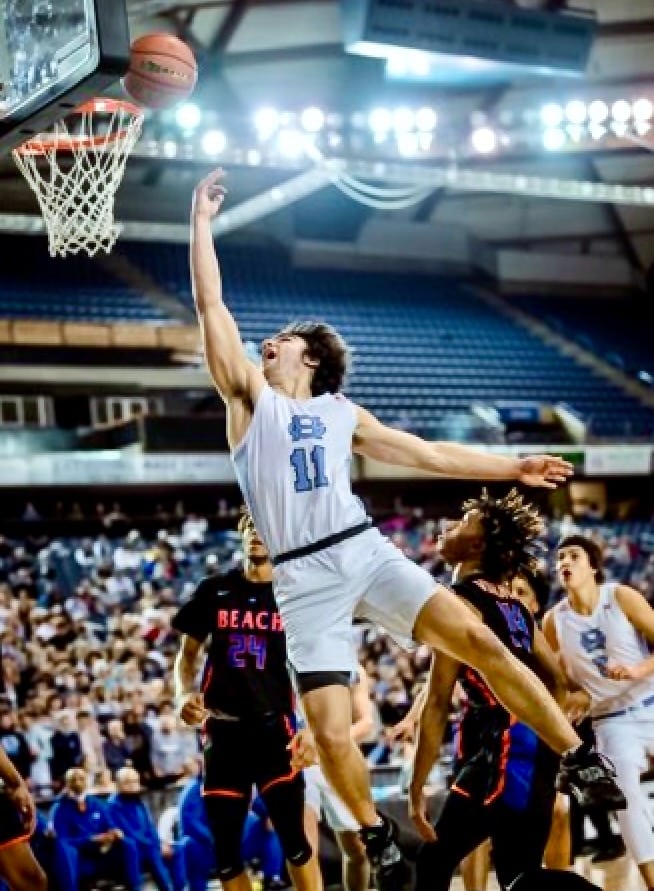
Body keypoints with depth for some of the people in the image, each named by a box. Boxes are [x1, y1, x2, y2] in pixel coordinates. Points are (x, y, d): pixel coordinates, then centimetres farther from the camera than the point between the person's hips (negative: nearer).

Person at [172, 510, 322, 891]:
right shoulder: (214, 590, 6)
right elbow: (188, 654, 14)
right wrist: (184, 695, -6)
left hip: (274, 729, -2)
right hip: (223, 732, 3)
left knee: (295, 840, -11)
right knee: (226, 850, 6)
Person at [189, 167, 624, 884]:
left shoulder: (340, 412, 18)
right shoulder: (251, 397, 9)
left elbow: (425, 453, 24)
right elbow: (211, 306, 2)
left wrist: (511, 467, 24)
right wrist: (202, 221, 3)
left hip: (366, 551, 2)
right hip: (303, 578, -2)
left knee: (480, 642, -15)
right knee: (330, 733, -11)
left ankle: (580, 761, -5)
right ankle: (377, 836, 15)